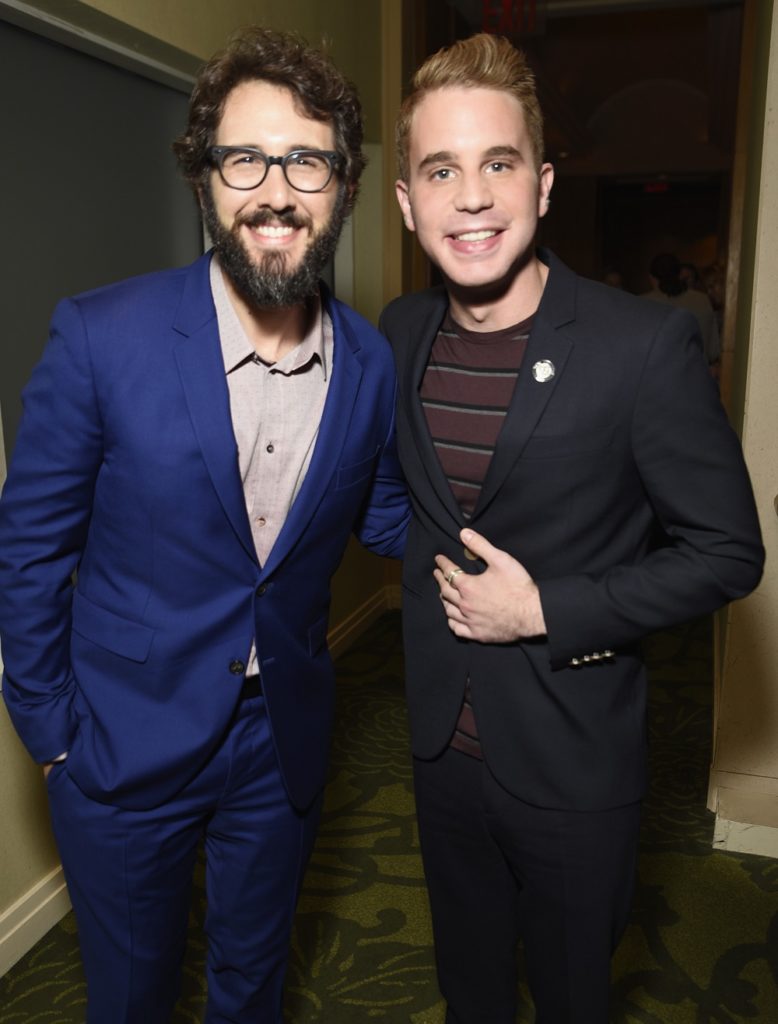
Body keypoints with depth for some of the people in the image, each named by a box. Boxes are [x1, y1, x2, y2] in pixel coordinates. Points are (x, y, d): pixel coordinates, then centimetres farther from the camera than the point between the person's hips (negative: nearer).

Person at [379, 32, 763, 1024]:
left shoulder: (646, 345, -21)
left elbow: (727, 551, -15)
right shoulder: (400, 333, -4)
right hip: (442, 738, 4)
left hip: (571, 757, -4)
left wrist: (548, 611, -21)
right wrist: (431, 566, 3)